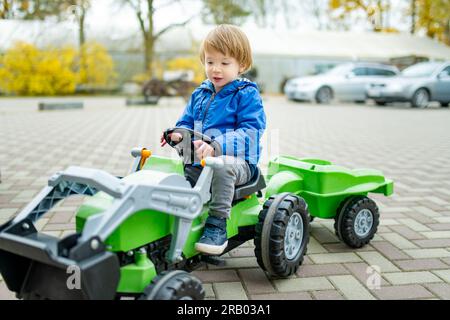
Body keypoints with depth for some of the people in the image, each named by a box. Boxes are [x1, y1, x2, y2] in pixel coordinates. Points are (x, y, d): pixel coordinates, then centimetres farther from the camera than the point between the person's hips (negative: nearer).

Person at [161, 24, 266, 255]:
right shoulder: (199, 94, 16)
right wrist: (179, 134, -7)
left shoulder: (247, 95, -5)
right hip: (200, 161, 6)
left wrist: (217, 145, -32)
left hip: (236, 161, -6)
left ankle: (217, 225, -30)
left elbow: (250, 131, -16)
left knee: (222, 166, -38)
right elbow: (187, 121, 20)